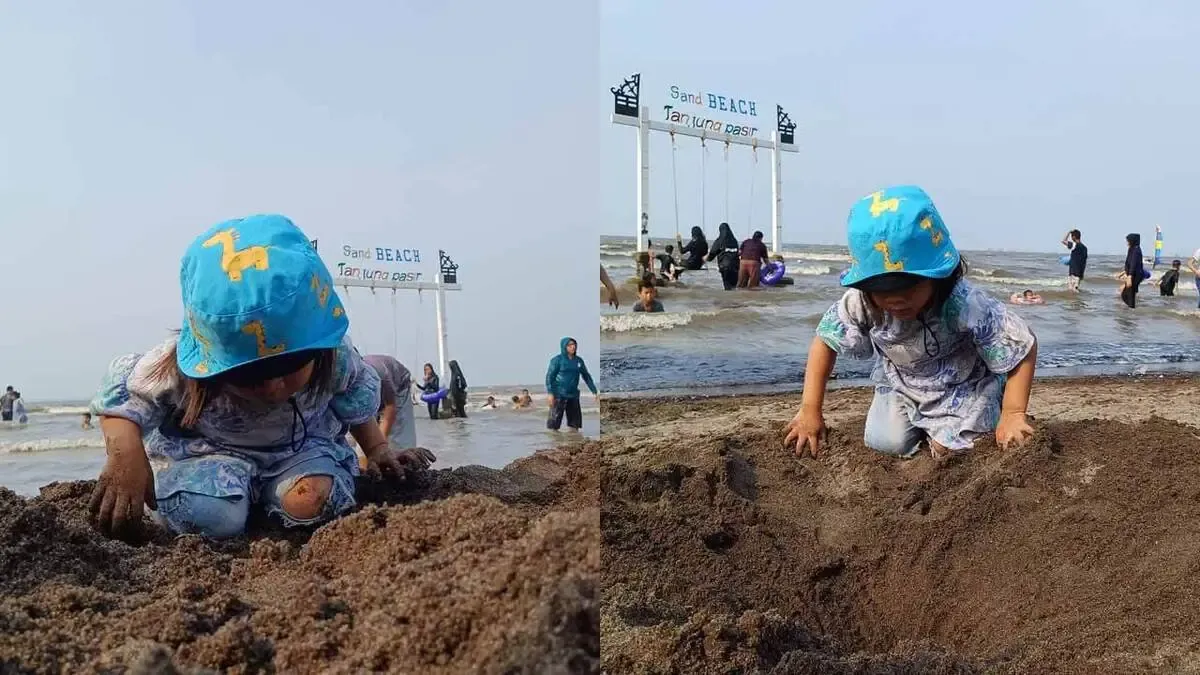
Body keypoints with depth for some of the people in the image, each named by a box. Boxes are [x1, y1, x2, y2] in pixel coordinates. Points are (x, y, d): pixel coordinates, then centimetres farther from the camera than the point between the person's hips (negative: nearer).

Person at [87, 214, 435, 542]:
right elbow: (120, 393, -16)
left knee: (310, 503, -30)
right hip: (206, 448, -2)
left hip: (300, 444, 2)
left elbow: (359, 398, -1)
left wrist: (379, 451, 0)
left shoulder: (333, 357, -24)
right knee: (212, 516, -33)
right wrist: (126, 457, -33)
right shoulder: (177, 366, -31)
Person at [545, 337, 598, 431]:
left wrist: (594, 391, 11)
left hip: (573, 395, 5)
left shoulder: (579, 360, 9)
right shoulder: (557, 359, -5)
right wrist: (550, 393, -18)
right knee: (555, 420, -6)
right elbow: (549, 376, -8)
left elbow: (586, 376, 16)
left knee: (575, 421, 8)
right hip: (559, 395, -5)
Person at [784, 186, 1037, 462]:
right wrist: (809, 410, -18)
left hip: (963, 388, -3)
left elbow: (1023, 346, -27)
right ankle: (922, 424, 25)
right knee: (884, 444, -9)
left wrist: (1013, 415, -32)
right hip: (901, 384, 3)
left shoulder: (965, 305, -40)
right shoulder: (861, 302, -30)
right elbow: (825, 341, -13)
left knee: (947, 452, -12)